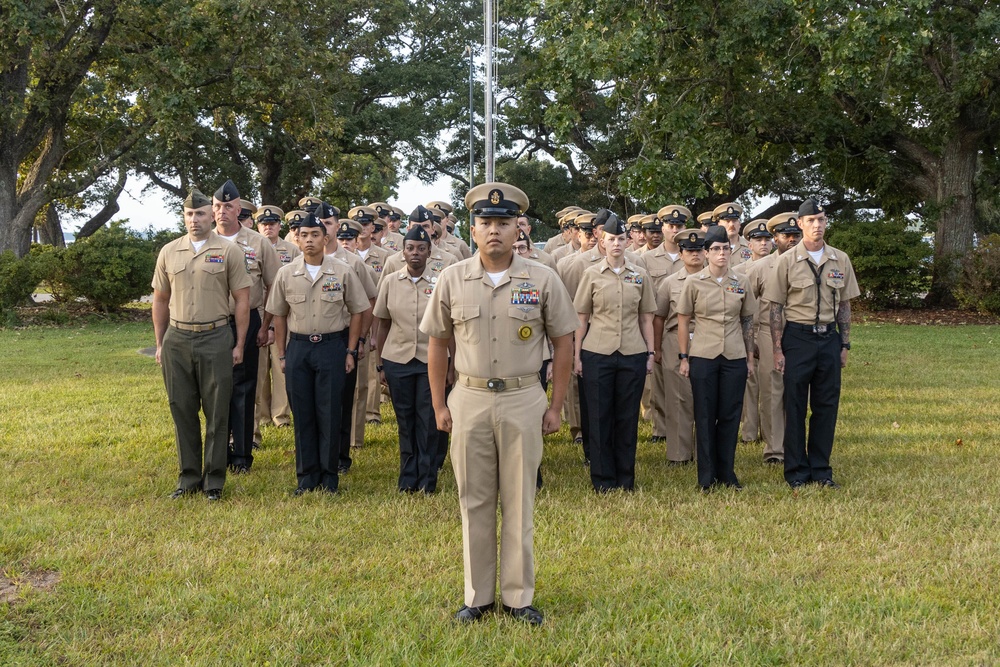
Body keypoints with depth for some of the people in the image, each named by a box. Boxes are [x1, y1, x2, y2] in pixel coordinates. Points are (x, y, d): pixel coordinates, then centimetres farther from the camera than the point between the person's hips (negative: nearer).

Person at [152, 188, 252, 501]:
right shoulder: (169, 252, 9)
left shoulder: (229, 251, 0)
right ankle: (188, 477, 18)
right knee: (182, 411, 8)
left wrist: (239, 344, -5)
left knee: (217, 412, 1)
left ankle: (214, 481, 11)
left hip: (215, 338, -3)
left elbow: (242, 299, 0)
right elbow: (160, 300, 14)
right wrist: (159, 343, 10)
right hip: (177, 339, 3)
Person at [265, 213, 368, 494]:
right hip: (298, 347, 2)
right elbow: (279, 315, 10)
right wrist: (281, 354, 8)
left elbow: (356, 311, 3)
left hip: (332, 346, -2)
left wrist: (351, 351, 0)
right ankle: (306, 476, 15)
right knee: (302, 414, 5)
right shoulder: (286, 274, 3)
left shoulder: (342, 272, -2)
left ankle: (329, 476, 13)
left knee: (329, 413, 1)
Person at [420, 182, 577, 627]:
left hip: (522, 401, -1)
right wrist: (439, 406, 4)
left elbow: (563, 344, 4)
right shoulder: (452, 279, 1)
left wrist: (555, 406, 1)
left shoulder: (542, 280, -2)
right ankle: (478, 596, 19)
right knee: (474, 502, 8)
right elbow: (437, 344, 8)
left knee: (519, 503, 5)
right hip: (468, 400, 1)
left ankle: (518, 597, 17)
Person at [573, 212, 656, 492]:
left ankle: (626, 478, 18)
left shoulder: (640, 275, 6)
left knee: (628, 416, 6)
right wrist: (577, 355, 0)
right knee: (600, 416, 3)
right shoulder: (592, 274, 2)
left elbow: (646, 318, 10)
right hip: (597, 354, -1)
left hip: (632, 354, 1)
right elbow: (581, 318, 3)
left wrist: (651, 353, 6)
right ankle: (603, 479, 13)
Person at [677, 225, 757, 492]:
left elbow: (747, 322, 11)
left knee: (730, 415, 6)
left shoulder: (741, 283, 5)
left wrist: (750, 357, 10)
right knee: (705, 416, 4)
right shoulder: (693, 283, -1)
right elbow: (682, 322, 2)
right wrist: (683, 357, -1)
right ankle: (706, 477, 12)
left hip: (735, 359, 2)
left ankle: (727, 473, 18)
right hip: (703, 357, -2)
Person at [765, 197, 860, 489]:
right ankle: (796, 471, 12)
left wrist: (844, 345, 8)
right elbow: (776, 308, -2)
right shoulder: (787, 261, -3)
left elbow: (844, 305, 12)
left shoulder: (840, 260, 6)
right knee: (795, 406, 2)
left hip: (829, 337, 3)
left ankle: (821, 469, 17)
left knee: (827, 405, 7)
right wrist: (778, 349, -6)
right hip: (797, 337, -3)